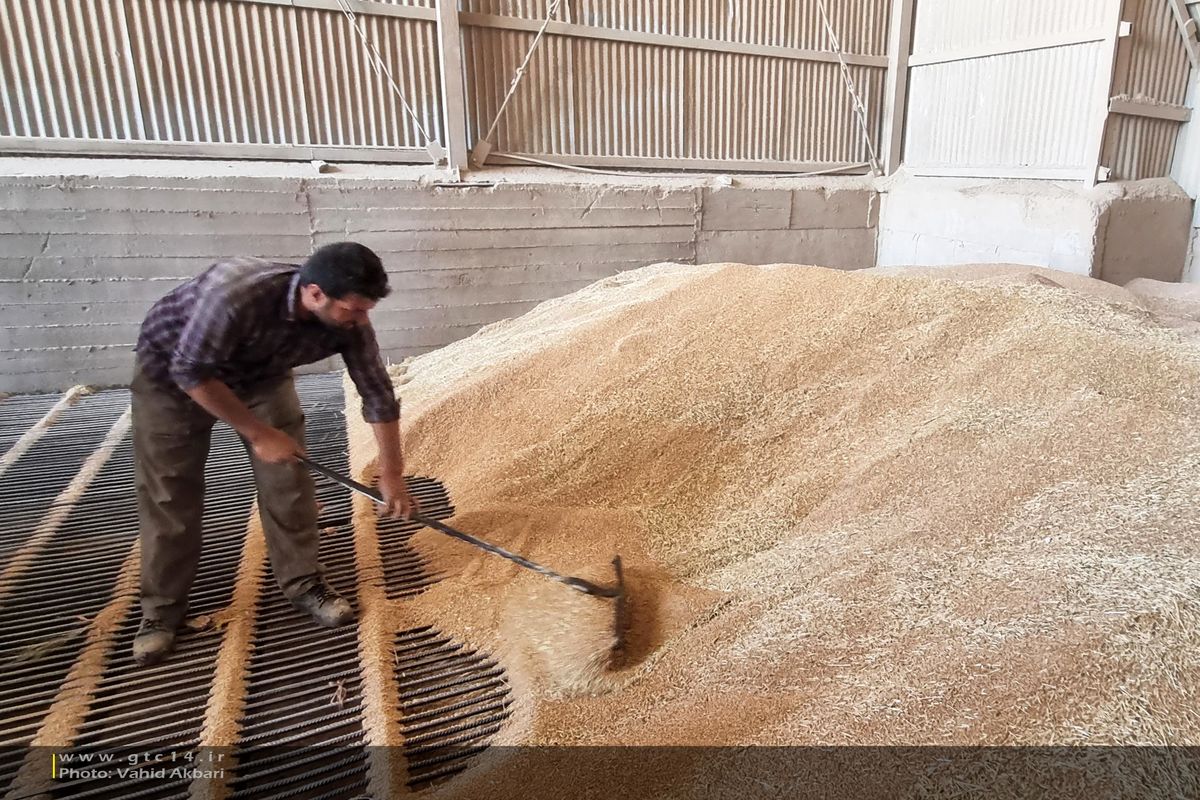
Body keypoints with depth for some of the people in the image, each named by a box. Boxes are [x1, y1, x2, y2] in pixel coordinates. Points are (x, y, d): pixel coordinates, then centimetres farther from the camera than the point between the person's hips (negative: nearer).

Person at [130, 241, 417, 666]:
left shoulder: (348, 321, -27)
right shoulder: (236, 294, -42)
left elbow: (377, 393, -16)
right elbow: (191, 373, -31)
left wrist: (391, 476, -11)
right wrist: (258, 433, -26)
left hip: (261, 372, 4)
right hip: (171, 368, -4)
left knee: (288, 475, -3)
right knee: (169, 491, -1)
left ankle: (302, 582, 13)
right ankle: (161, 607, 16)